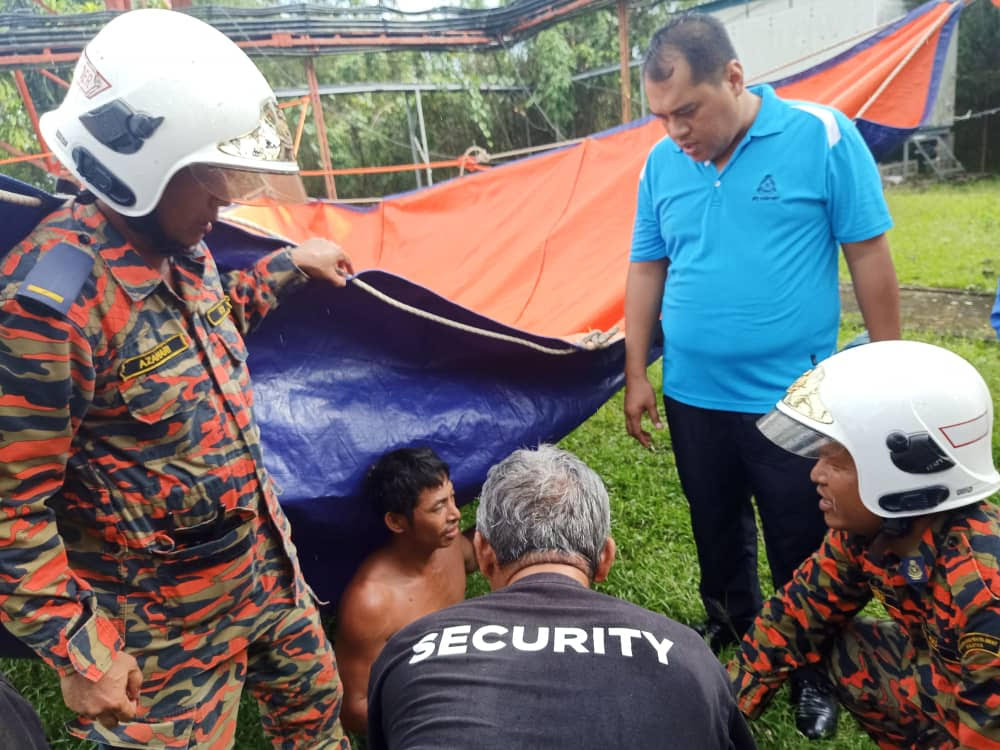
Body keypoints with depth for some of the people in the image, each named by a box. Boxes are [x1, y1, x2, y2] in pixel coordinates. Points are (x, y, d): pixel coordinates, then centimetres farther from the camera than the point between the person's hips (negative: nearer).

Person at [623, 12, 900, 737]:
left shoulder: (822, 137, -11)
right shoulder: (661, 163, 0)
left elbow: (870, 257, -7)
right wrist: (637, 374, 6)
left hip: (793, 399, -3)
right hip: (694, 399, 4)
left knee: (803, 548, 14)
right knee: (717, 532, 23)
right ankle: (731, 628, 50)